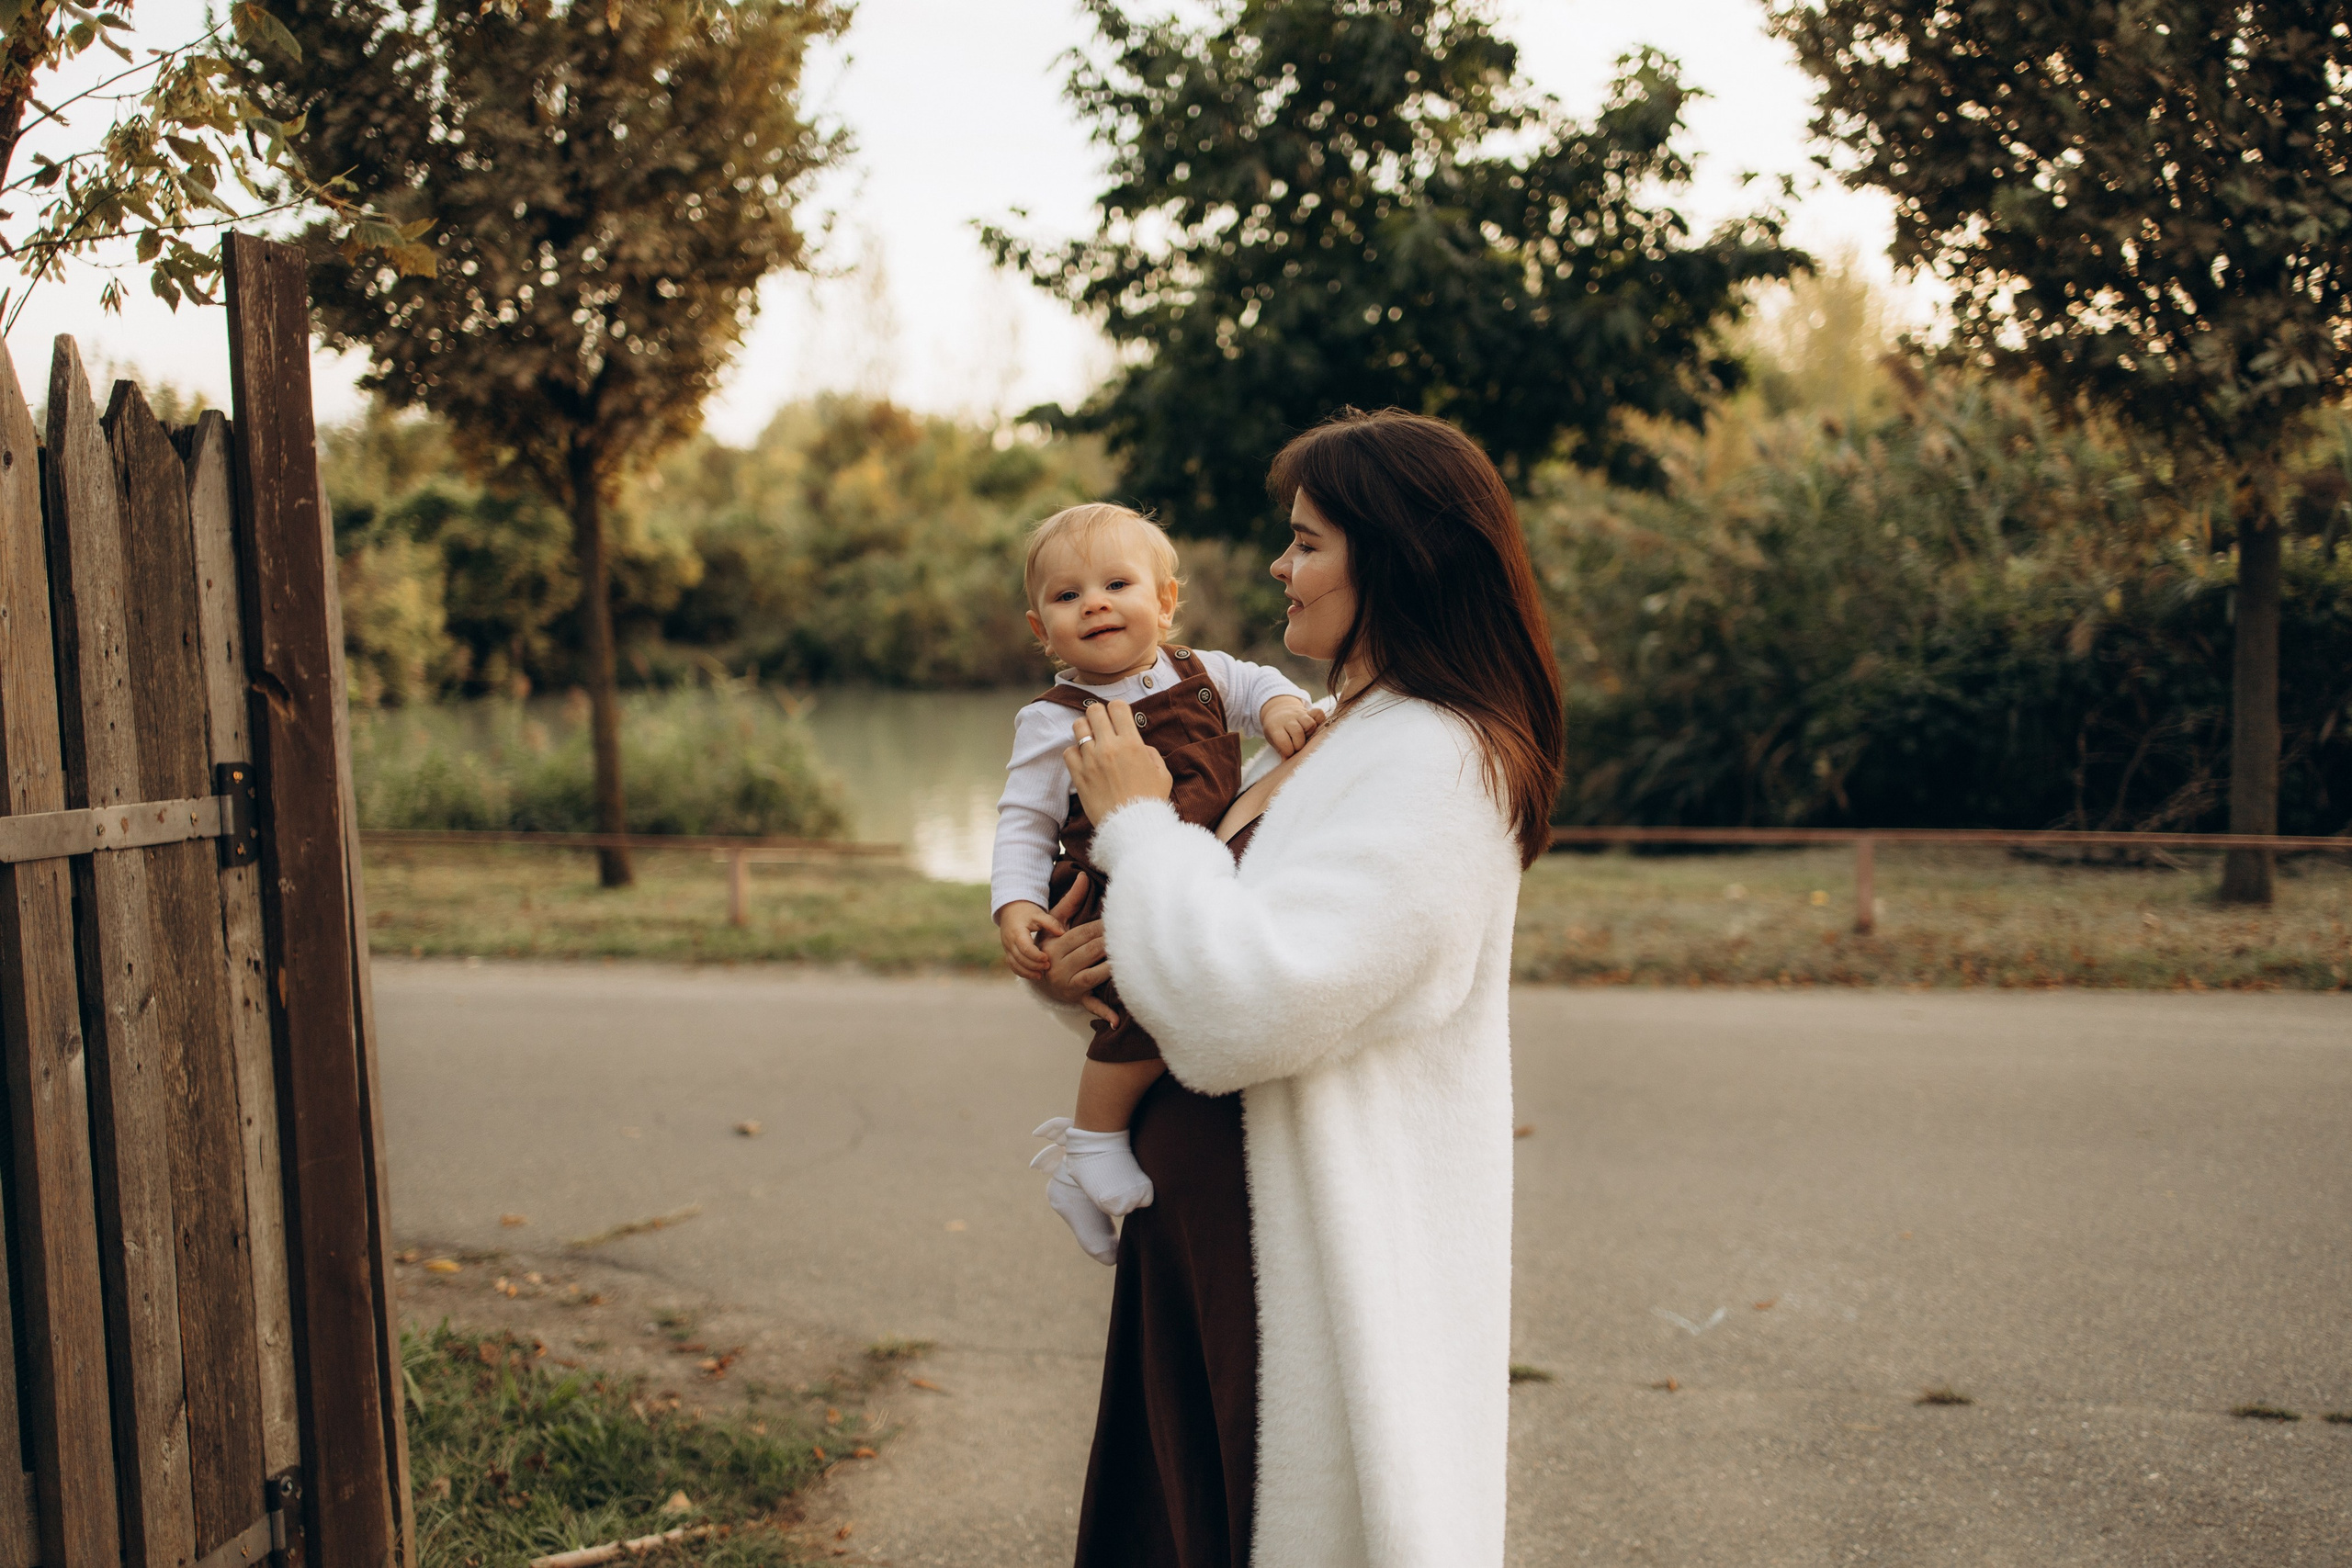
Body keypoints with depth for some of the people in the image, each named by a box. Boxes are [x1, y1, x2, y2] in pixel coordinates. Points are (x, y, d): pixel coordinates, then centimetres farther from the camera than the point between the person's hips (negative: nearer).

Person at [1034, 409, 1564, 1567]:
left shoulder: (1438, 765, -20)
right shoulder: (1324, 741, 11)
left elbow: (1246, 1002, -28)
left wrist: (1138, 820, -15)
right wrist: (1064, 971, 2)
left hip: (1318, 1255, -9)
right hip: (1199, 1225, 9)